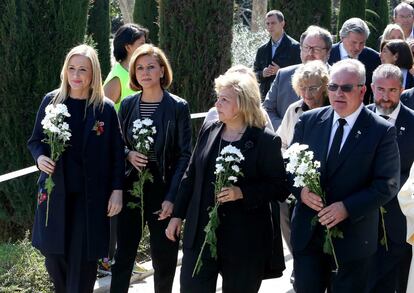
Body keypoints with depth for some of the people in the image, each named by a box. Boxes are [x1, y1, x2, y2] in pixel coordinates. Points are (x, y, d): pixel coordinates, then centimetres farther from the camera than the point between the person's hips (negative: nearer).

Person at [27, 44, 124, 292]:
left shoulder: (105, 108, -4)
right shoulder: (51, 101, 1)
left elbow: (117, 152, 0)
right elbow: (35, 140, 9)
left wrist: (117, 191, -4)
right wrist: (40, 157, -12)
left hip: (91, 197, -2)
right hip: (56, 193, 2)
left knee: (83, 260, 1)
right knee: (54, 255, 7)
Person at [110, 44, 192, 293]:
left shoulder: (178, 107, -7)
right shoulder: (128, 105, 4)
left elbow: (185, 155, -7)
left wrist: (172, 197, -14)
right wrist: (129, 155, -10)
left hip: (162, 187, -3)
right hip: (131, 186, 3)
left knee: (164, 255, 7)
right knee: (124, 253, 3)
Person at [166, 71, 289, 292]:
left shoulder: (266, 141, -9)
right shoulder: (208, 130, 6)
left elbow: (280, 188, -8)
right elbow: (191, 176, 13)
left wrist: (242, 193, -21)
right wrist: (177, 215, 12)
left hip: (245, 241, -4)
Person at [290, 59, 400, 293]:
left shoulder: (382, 131, -8)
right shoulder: (308, 121, 3)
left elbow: (388, 185, -10)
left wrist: (347, 208, -20)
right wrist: (301, 190, -12)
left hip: (352, 237, -3)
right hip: (307, 235, 3)